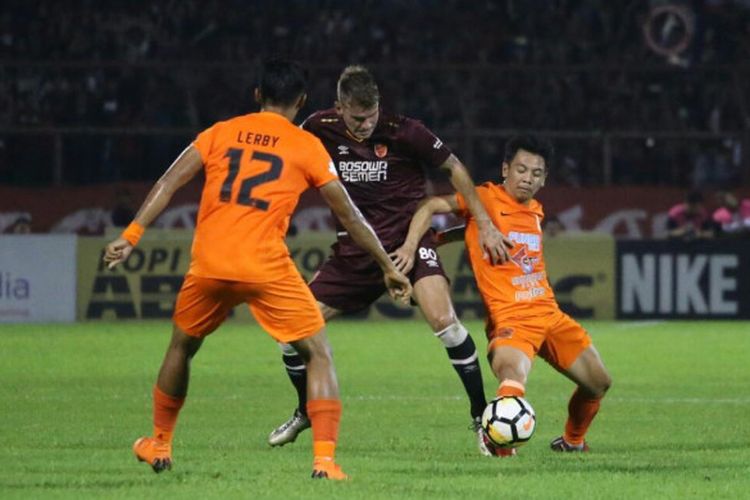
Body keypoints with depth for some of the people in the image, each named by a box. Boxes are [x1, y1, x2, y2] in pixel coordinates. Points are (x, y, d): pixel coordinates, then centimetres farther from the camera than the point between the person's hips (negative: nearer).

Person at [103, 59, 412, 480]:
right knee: (319, 354, 6)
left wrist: (132, 234, 1)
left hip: (209, 265, 3)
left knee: (182, 347, 27)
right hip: (267, 268, -3)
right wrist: (389, 268, 19)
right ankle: (325, 459, -9)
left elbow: (168, 184, 4)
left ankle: (159, 445, 39)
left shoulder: (220, 133, 14)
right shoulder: (307, 147, 8)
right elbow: (349, 215, 11)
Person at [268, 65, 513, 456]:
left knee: (444, 321, -27)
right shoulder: (320, 129, -6)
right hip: (353, 252, 3)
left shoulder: (403, 131, -13)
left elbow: (454, 168, 0)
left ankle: (481, 418, -12)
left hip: (407, 240, -3)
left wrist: (485, 224, -1)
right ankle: (305, 413, 25)